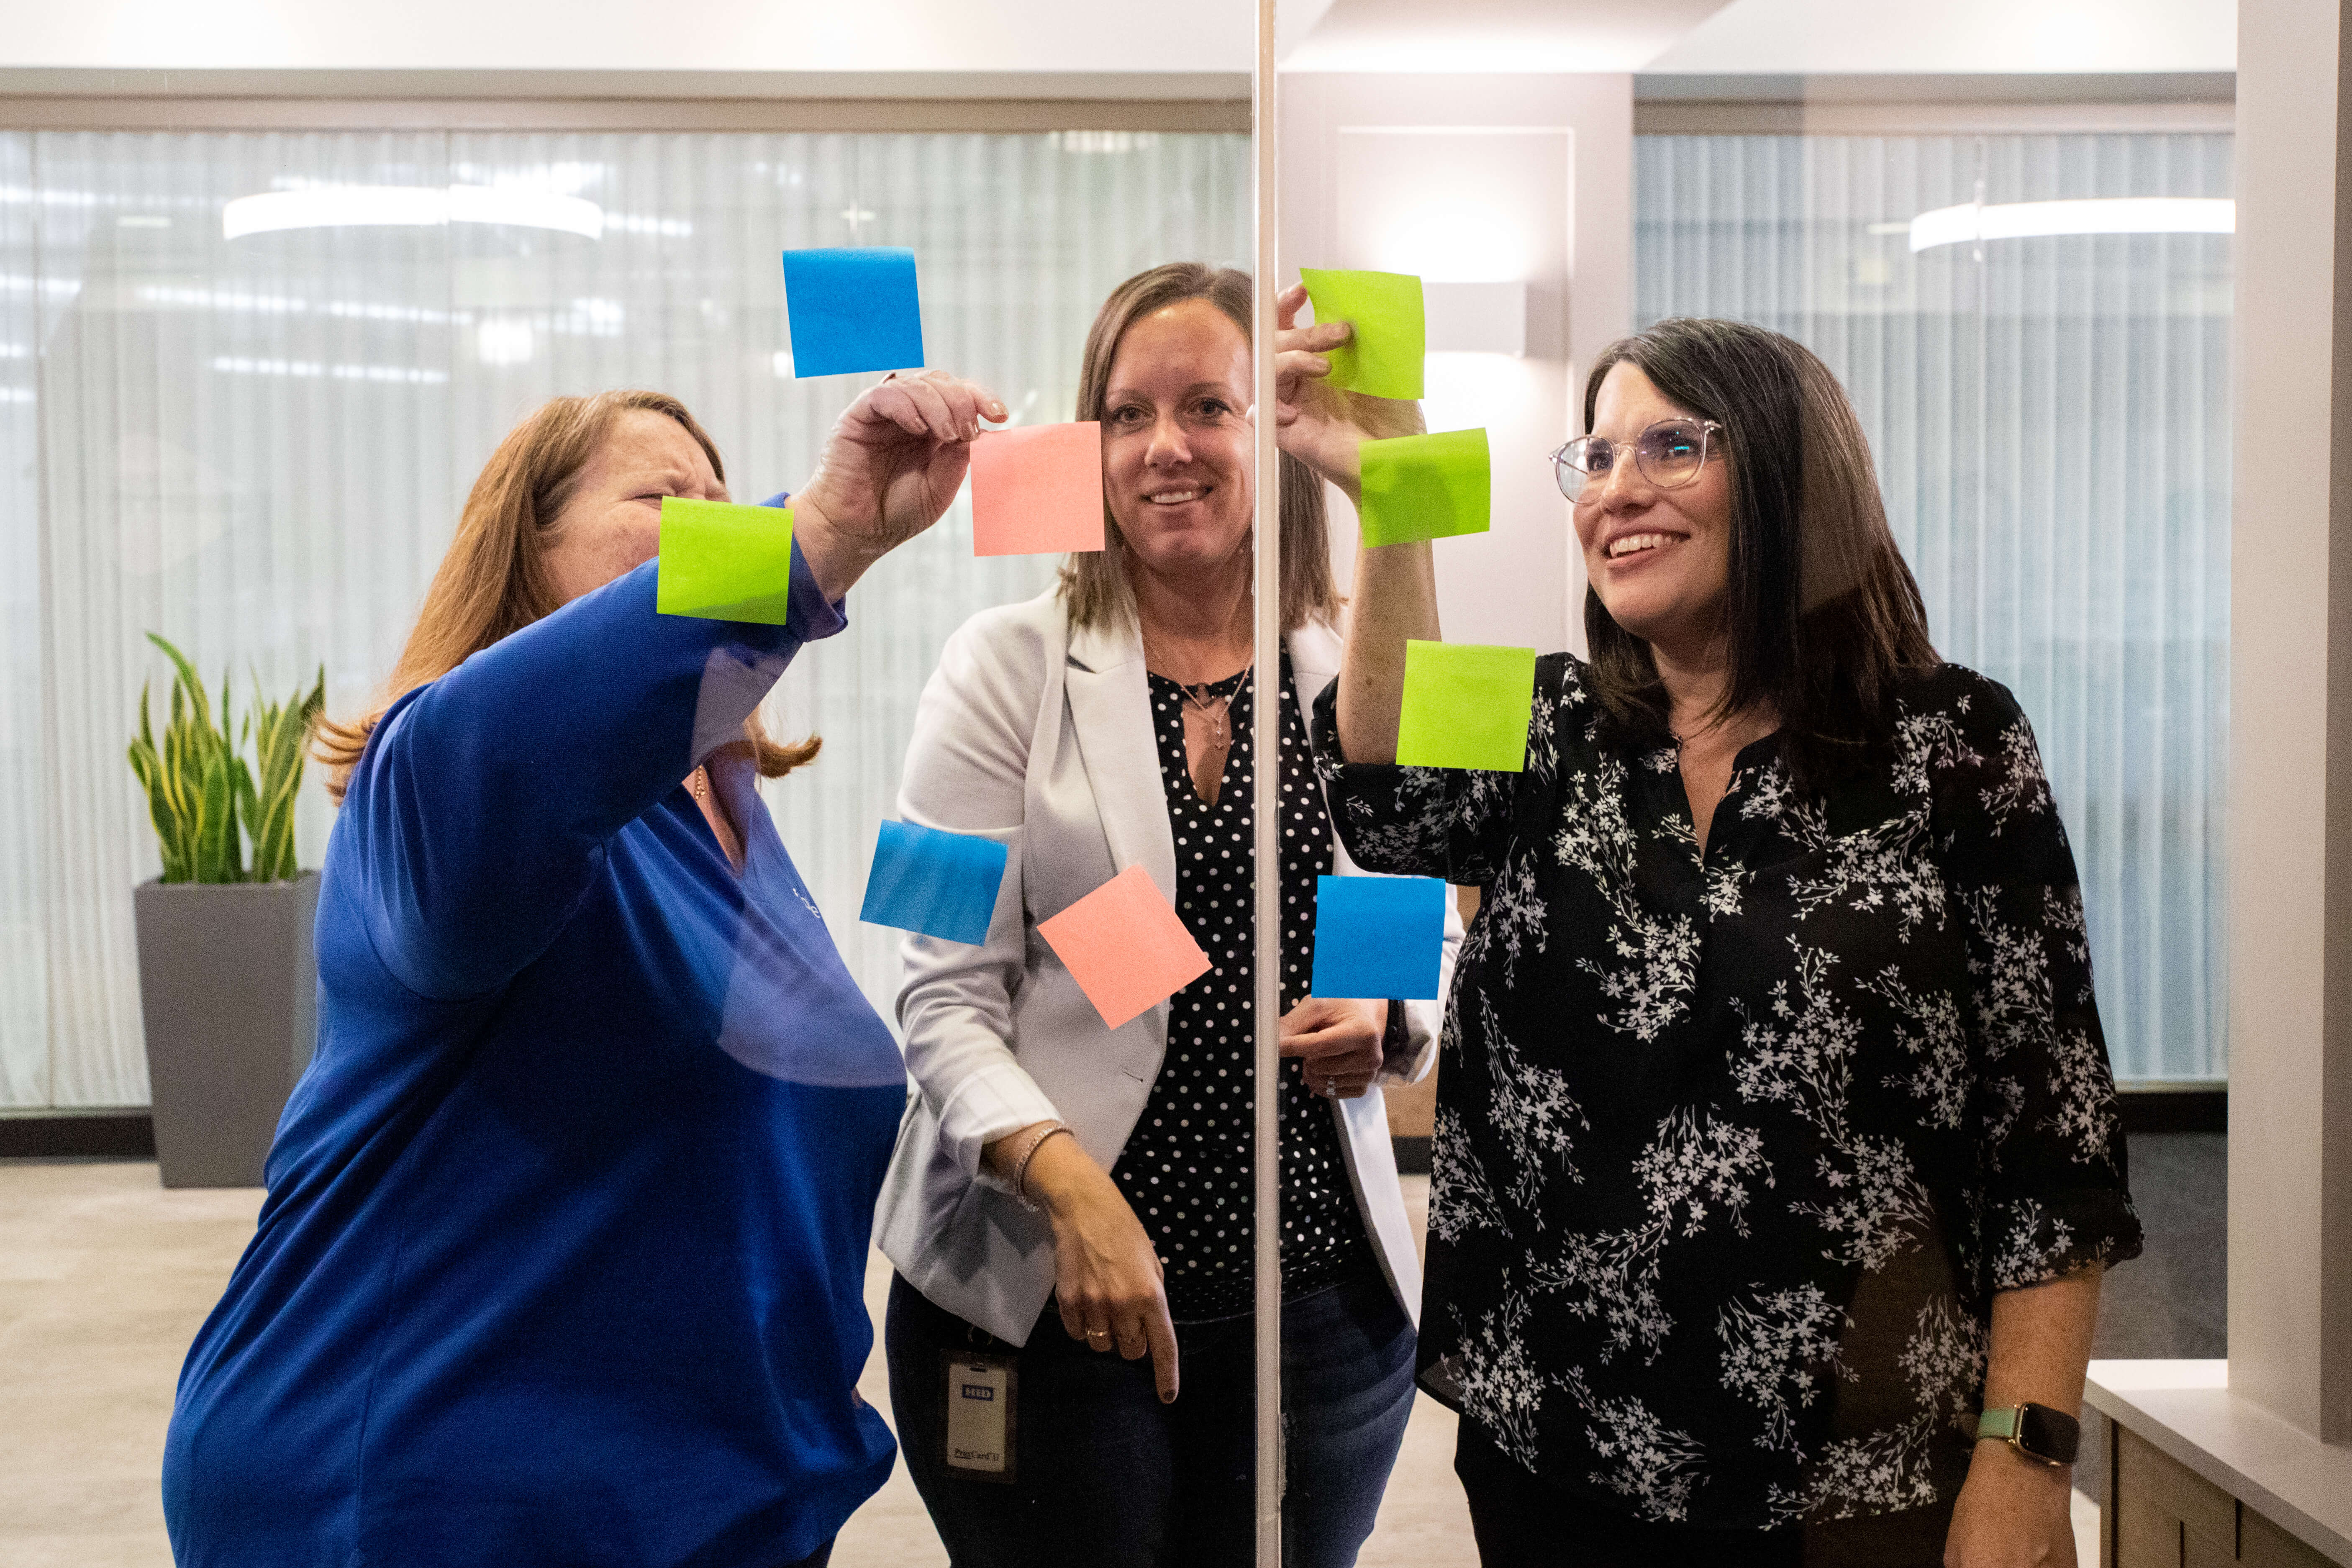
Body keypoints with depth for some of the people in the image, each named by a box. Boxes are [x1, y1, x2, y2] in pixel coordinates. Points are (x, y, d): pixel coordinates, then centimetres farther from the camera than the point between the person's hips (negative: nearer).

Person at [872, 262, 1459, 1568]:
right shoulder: (1006, 665, -2)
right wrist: (1071, 1186, -21)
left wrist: (1387, 1020, -8)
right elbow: (946, 1001, -7)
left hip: (1319, 1297, 3)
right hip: (1038, 1291, -2)